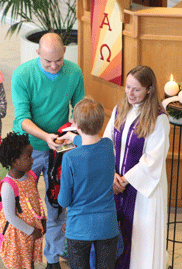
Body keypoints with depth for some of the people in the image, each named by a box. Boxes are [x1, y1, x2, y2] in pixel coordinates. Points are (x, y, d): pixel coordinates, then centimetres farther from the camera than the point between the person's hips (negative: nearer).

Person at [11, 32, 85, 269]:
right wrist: (45, 136, -33)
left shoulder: (74, 72, -9)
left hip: (59, 149, 2)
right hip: (28, 147, -2)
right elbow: (22, 118, -18)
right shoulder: (22, 75, -17)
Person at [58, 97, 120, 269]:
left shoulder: (70, 158, -21)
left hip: (79, 228, -3)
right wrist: (73, 137, 37)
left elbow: (64, 201, -11)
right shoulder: (108, 146, -9)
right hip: (108, 227, 3)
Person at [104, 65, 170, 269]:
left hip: (143, 186, -5)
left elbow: (153, 159, -16)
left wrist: (125, 180, -13)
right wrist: (112, 174, -9)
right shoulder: (120, 110, 4)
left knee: (140, 235, 3)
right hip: (117, 184, 5)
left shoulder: (158, 119, -14)